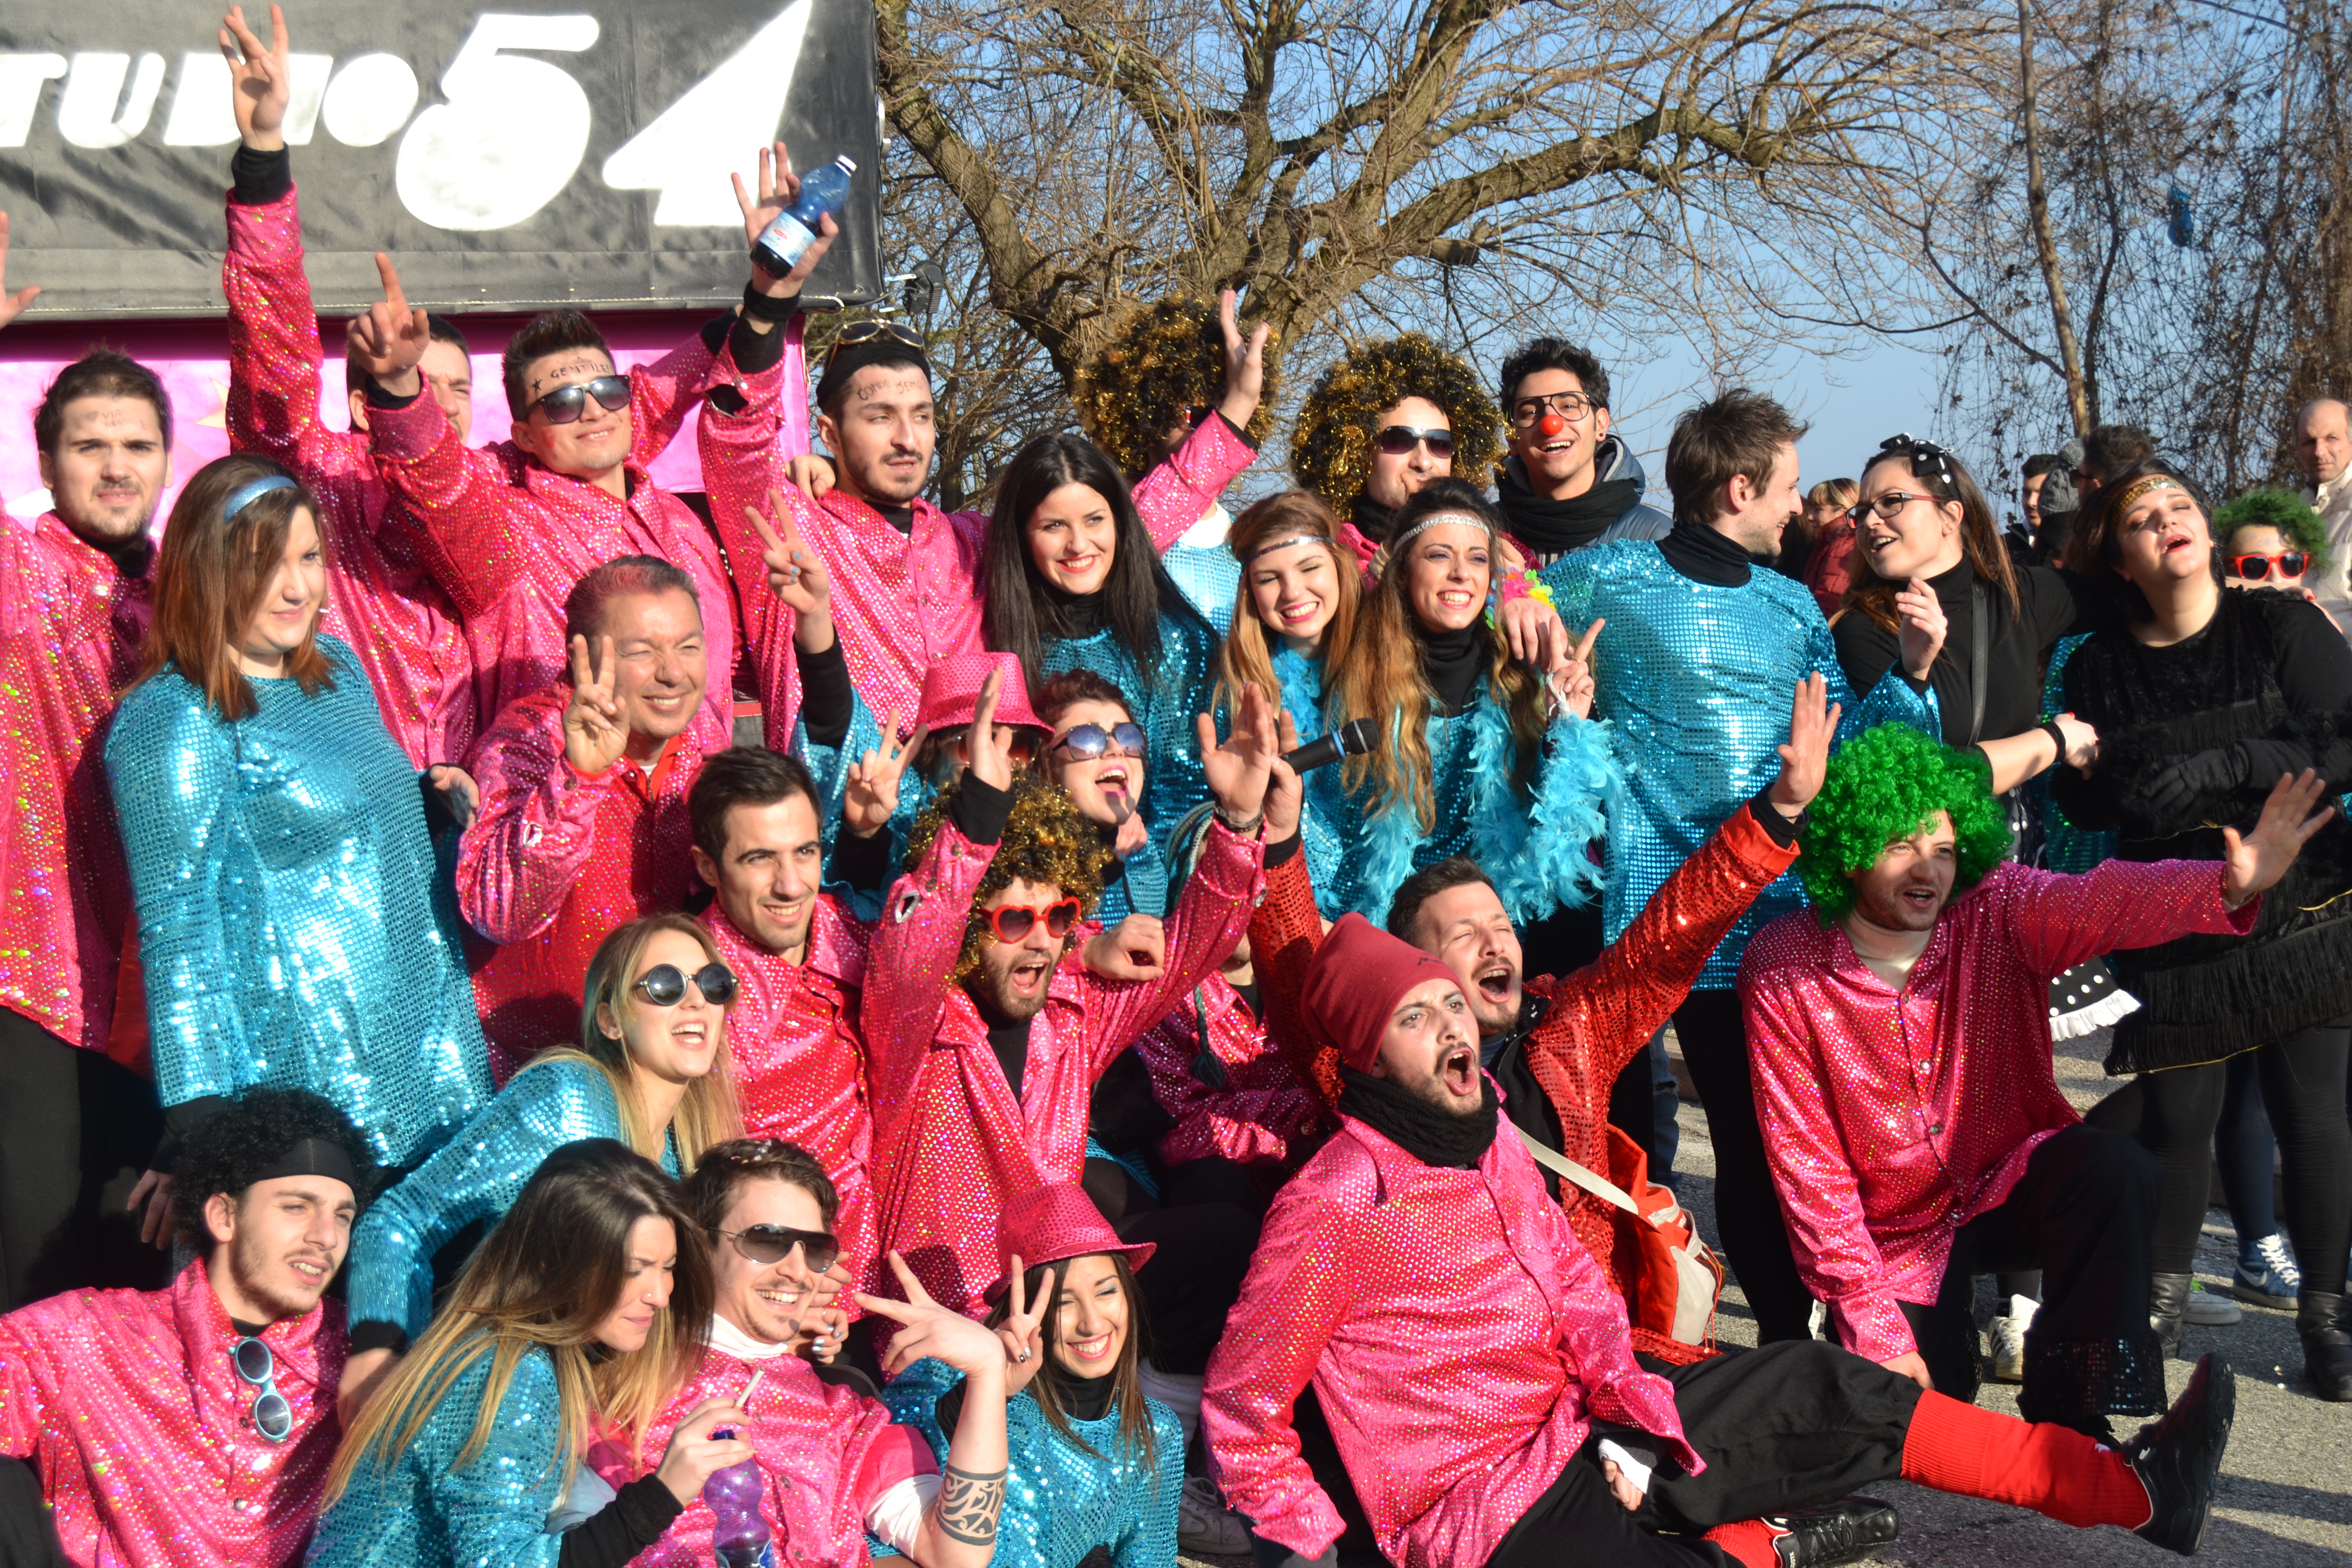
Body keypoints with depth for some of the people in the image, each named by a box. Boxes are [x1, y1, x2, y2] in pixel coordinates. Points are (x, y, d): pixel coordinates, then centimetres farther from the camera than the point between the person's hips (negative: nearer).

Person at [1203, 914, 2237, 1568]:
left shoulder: (1489, 1141, 7)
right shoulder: (1330, 1207, -17)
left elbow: (1577, 1297, 10)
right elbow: (1243, 1411, -12)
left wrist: (1634, 1409, -8)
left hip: (1584, 1428, 8)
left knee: (1823, 1389, 4)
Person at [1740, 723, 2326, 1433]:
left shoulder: (1998, 910, -14)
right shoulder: (1782, 972, -17)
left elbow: (2100, 903, -37)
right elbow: (1806, 1162, -15)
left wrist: (2230, 886, -58)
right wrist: (1870, 1325, -18)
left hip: (2011, 1181, 1)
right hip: (1896, 1234, -1)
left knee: (2115, 1169, -29)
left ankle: (2070, 1419, -16)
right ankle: (1940, 1320, 24)